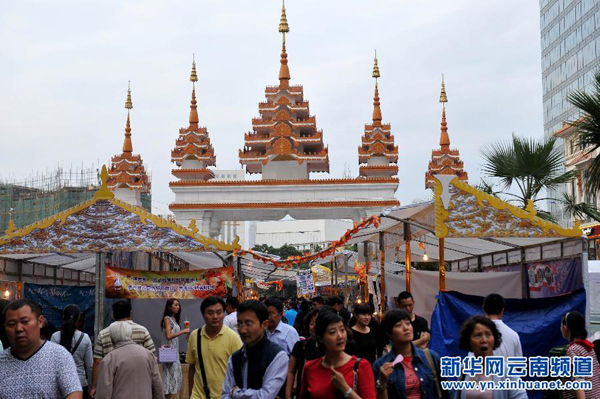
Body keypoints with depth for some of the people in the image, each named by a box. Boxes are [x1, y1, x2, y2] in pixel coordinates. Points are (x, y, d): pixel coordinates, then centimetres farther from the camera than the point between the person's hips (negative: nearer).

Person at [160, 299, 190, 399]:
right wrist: (183, 331, -21)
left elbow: (175, 334, 10)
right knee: (170, 374, -6)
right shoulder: (167, 319, -10)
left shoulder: (175, 319, 13)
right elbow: (169, 336, -20)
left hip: (175, 350, 8)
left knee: (175, 374, 9)